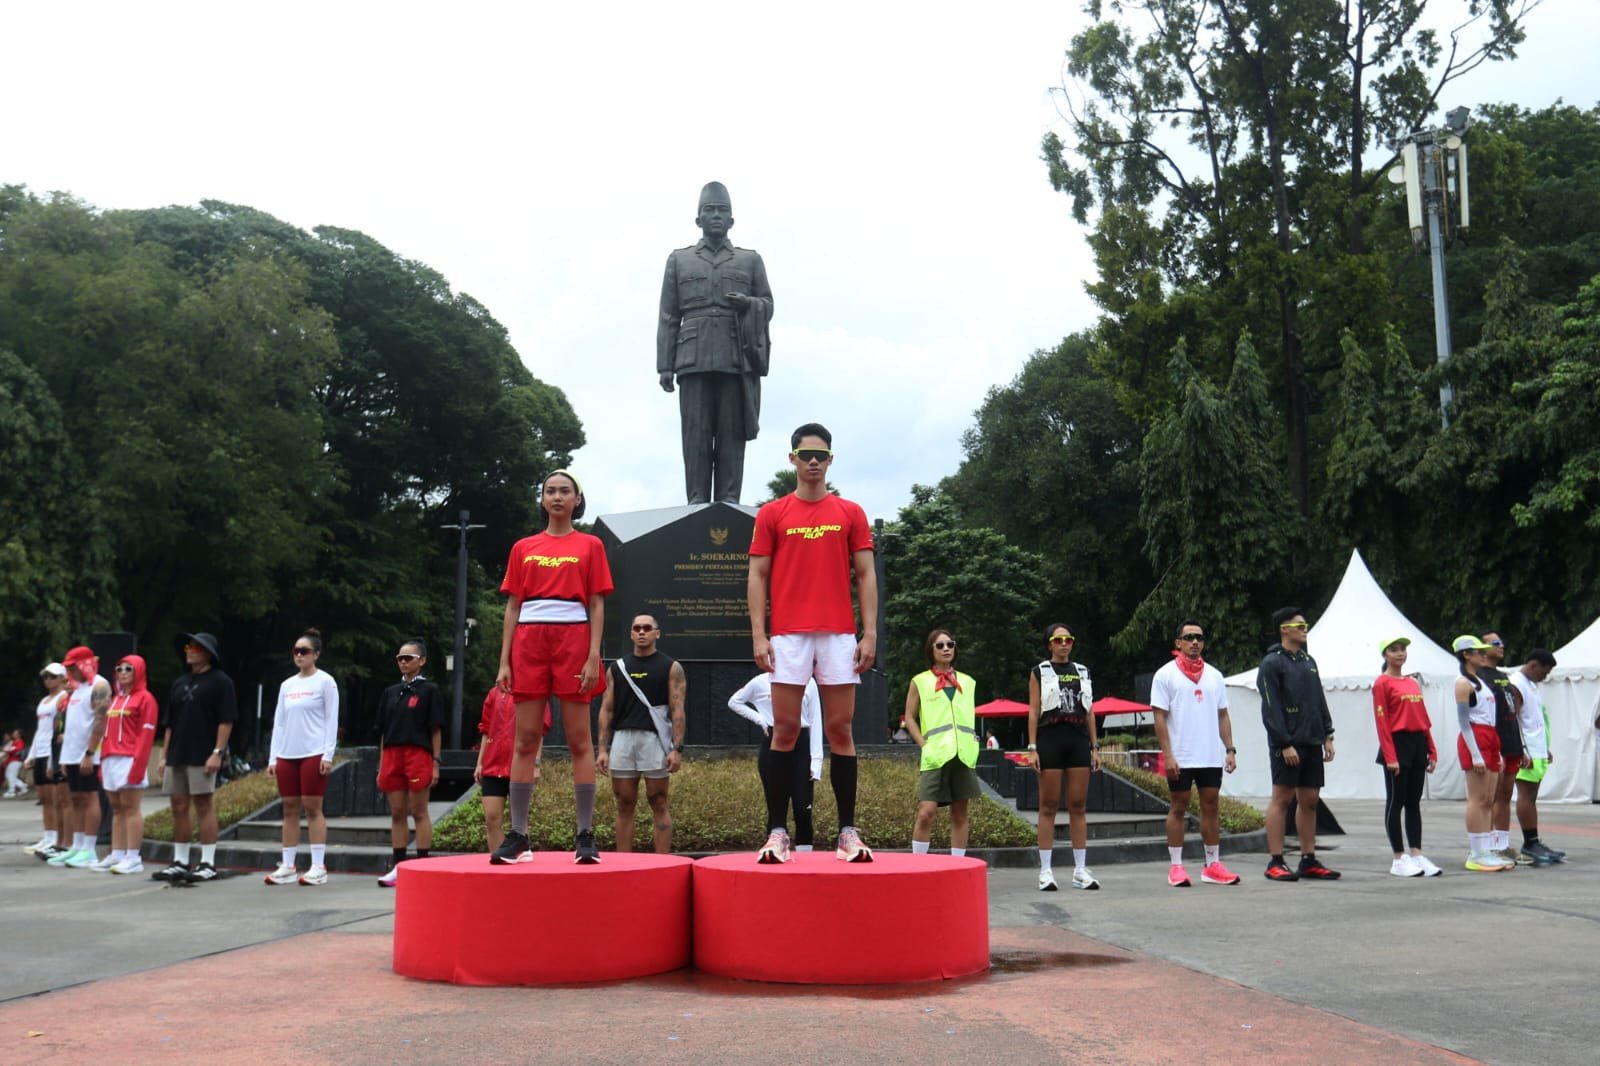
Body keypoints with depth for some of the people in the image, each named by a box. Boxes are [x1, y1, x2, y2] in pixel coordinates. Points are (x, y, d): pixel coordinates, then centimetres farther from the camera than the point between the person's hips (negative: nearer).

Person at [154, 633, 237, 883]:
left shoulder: (220, 681, -3)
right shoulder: (179, 683, 18)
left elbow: (226, 721, -10)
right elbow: (170, 723, 21)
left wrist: (217, 752, -17)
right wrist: (164, 755, 15)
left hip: (203, 757, -7)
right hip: (177, 756, 7)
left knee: (204, 806, -4)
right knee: (179, 807, 9)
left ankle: (208, 864, 1)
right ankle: (180, 862, 18)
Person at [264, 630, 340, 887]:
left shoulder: (325, 682, -1)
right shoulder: (287, 685, 15)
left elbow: (332, 720, -5)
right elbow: (278, 722, 15)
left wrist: (328, 755, -12)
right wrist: (273, 757, 9)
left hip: (313, 754, -5)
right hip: (286, 755, 5)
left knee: (312, 808, -4)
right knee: (289, 809, 6)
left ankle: (318, 867, 0)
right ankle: (287, 867, 10)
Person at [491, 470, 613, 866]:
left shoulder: (590, 545, 8)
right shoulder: (523, 548, 14)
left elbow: (597, 606, 3)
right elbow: (512, 607, 13)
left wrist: (593, 657, -8)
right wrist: (504, 661, 4)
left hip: (573, 641, -2)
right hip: (529, 643, 2)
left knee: (579, 740, -2)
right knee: (525, 741, 2)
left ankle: (586, 836, 1)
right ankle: (517, 836, 6)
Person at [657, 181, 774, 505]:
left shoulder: (751, 260, 17)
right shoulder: (678, 260, 17)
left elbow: (768, 307, 15)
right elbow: (668, 318, 11)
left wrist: (748, 303, -9)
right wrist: (664, 365, 3)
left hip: (738, 360, 0)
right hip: (693, 360, 0)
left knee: (732, 435, -2)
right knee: (696, 435, -4)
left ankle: (729, 503, -1)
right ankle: (697, 502, -3)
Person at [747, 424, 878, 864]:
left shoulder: (851, 513, 10)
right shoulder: (771, 514, 9)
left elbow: (865, 576, 8)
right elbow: (757, 577, 6)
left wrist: (870, 633, -2)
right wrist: (758, 634, -4)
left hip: (839, 634, 1)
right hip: (788, 634, 0)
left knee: (840, 729, 3)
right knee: (785, 730, 0)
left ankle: (848, 831, 8)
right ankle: (777, 831, 5)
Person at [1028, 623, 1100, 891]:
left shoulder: (1082, 672, 15)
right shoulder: (1040, 673, 4)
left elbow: (1089, 712, 16)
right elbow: (1033, 711, 0)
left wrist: (1095, 747, 10)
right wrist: (1032, 748, -8)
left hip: (1079, 740, 3)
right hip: (1050, 739, -3)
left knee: (1078, 806, 4)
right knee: (1049, 806, -1)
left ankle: (1081, 869, 8)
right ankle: (1046, 870, 2)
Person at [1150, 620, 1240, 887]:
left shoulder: (1214, 675, 12)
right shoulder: (1165, 674, -2)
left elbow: (1223, 716, 14)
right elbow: (1160, 718, -6)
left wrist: (1230, 749, 5)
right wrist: (1167, 754, -13)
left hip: (1211, 756, 4)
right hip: (1180, 758, -4)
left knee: (1211, 807, 7)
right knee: (1179, 808, 2)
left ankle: (1213, 865, 14)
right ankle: (1176, 867, 7)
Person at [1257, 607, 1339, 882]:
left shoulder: (1308, 661, 17)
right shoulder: (1272, 663, -7)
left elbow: (1320, 701, 21)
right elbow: (1270, 709, -12)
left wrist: (1327, 735, 13)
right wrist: (1284, 744, -17)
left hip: (1312, 742, 8)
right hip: (1287, 744, -8)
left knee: (1310, 800, 8)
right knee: (1281, 799, -5)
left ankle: (1309, 861, 15)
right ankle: (1276, 863, -2)